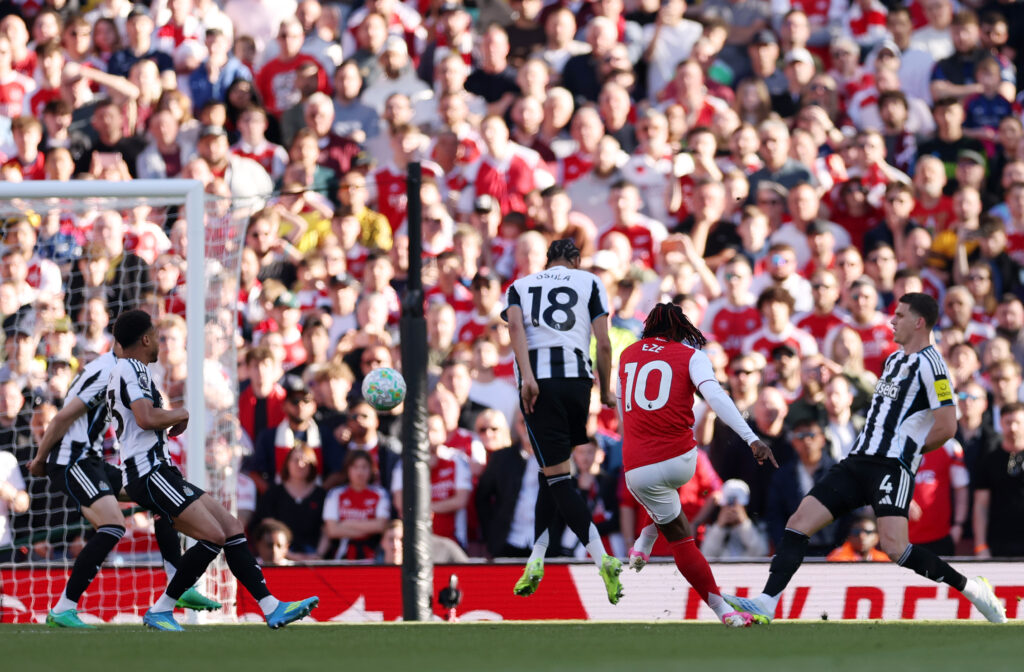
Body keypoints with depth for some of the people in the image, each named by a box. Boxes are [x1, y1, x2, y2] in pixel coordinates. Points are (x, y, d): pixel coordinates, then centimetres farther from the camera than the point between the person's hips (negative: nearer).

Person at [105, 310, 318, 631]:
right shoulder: (130, 370, -10)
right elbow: (146, 418, -25)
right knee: (213, 535, -19)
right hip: (149, 473, -11)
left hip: (159, 472, 11)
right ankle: (160, 610, -12)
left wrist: (172, 420, 23)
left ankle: (271, 607, 0)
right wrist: (180, 415, -7)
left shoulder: (128, 371, 23)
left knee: (231, 527, 5)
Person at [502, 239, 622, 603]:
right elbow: (603, 342, 7)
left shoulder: (520, 286, 20)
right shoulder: (588, 282, 17)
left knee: (557, 477, -4)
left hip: (537, 384, -1)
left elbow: (515, 324, -3)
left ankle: (603, 560, -19)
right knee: (552, 474, 18)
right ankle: (536, 561, 13)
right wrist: (606, 392, 18)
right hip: (577, 378, 1)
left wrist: (527, 376, -13)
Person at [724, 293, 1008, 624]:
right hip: (859, 461, 9)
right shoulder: (894, 359, 20)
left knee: (894, 546, -23)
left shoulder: (930, 365, -9)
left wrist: (909, 449, 0)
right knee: (799, 523, -3)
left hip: (893, 468, -9)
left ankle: (971, 588, -6)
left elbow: (947, 426, -14)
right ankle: (765, 605, -6)